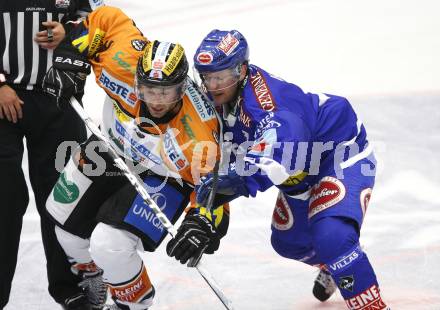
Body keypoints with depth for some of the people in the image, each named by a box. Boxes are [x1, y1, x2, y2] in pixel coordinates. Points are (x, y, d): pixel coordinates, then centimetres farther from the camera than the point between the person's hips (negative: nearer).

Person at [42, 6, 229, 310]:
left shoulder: (197, 130, -40)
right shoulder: (126, 64, -35)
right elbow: (104, 19, -19)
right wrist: (69, 60, -23)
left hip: (162, 176, -5)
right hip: (112, 148, 5)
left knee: (109, 245, -21)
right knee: (66, 218, 19)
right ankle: (91, 278, 51)